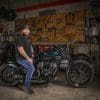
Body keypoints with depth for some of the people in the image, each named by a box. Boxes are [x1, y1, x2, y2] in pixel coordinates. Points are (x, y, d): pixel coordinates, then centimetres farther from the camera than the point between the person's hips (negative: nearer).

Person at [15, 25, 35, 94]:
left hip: (27, 58, 10)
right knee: (31, 68, -28)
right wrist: (28, 58, -22)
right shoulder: (20, 38, -17)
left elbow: (30, 47, 28)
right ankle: (27, 87, -19)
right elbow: (20, 50, -26)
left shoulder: (27, 38, 13)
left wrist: (31, 55, 17)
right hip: (22, 58, -10)